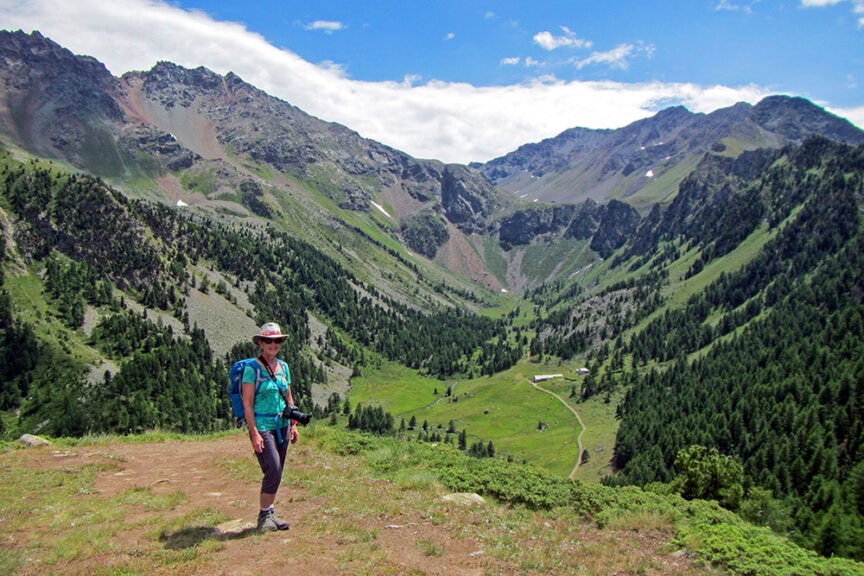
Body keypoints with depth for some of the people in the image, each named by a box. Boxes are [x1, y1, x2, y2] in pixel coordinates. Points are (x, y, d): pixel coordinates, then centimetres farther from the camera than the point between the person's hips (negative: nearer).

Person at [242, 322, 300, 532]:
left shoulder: (283, 367, 10)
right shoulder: (253, 368, -8)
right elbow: (247, 404, -11)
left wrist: (293, 425, 11)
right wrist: (254, 434, -15)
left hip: (282, 425, 6)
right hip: (262, 426, -6)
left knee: (276, 473, 9)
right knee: (273, 471, -12)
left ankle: (269, 514, 22)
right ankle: (265, 515, 5)